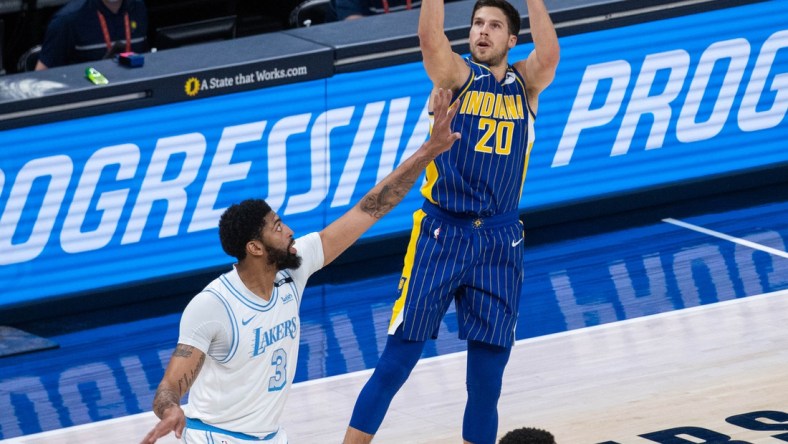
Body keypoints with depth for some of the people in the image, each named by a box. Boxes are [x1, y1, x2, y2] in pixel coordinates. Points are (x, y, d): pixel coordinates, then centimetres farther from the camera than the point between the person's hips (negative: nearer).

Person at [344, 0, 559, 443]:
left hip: (501, 243, 2)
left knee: (487, 374, 5)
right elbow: (429, 36, -20)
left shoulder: (526, 84, 7)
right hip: (441, 233, -2)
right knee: (397, 360, -4)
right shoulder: (457, 75, 1)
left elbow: (549, 54, -15)